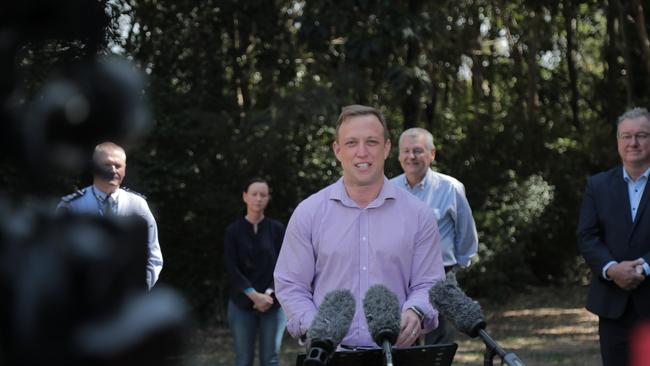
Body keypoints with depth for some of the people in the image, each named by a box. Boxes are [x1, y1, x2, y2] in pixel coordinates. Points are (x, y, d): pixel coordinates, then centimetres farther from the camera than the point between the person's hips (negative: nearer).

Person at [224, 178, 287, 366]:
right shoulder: (234, 231, 2)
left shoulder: (277, 229, 4)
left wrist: (269, 294, -15)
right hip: (242, 304, 0)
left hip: (273, 304, 0)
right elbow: (232, 268, -5)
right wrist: (254, 295, -16)